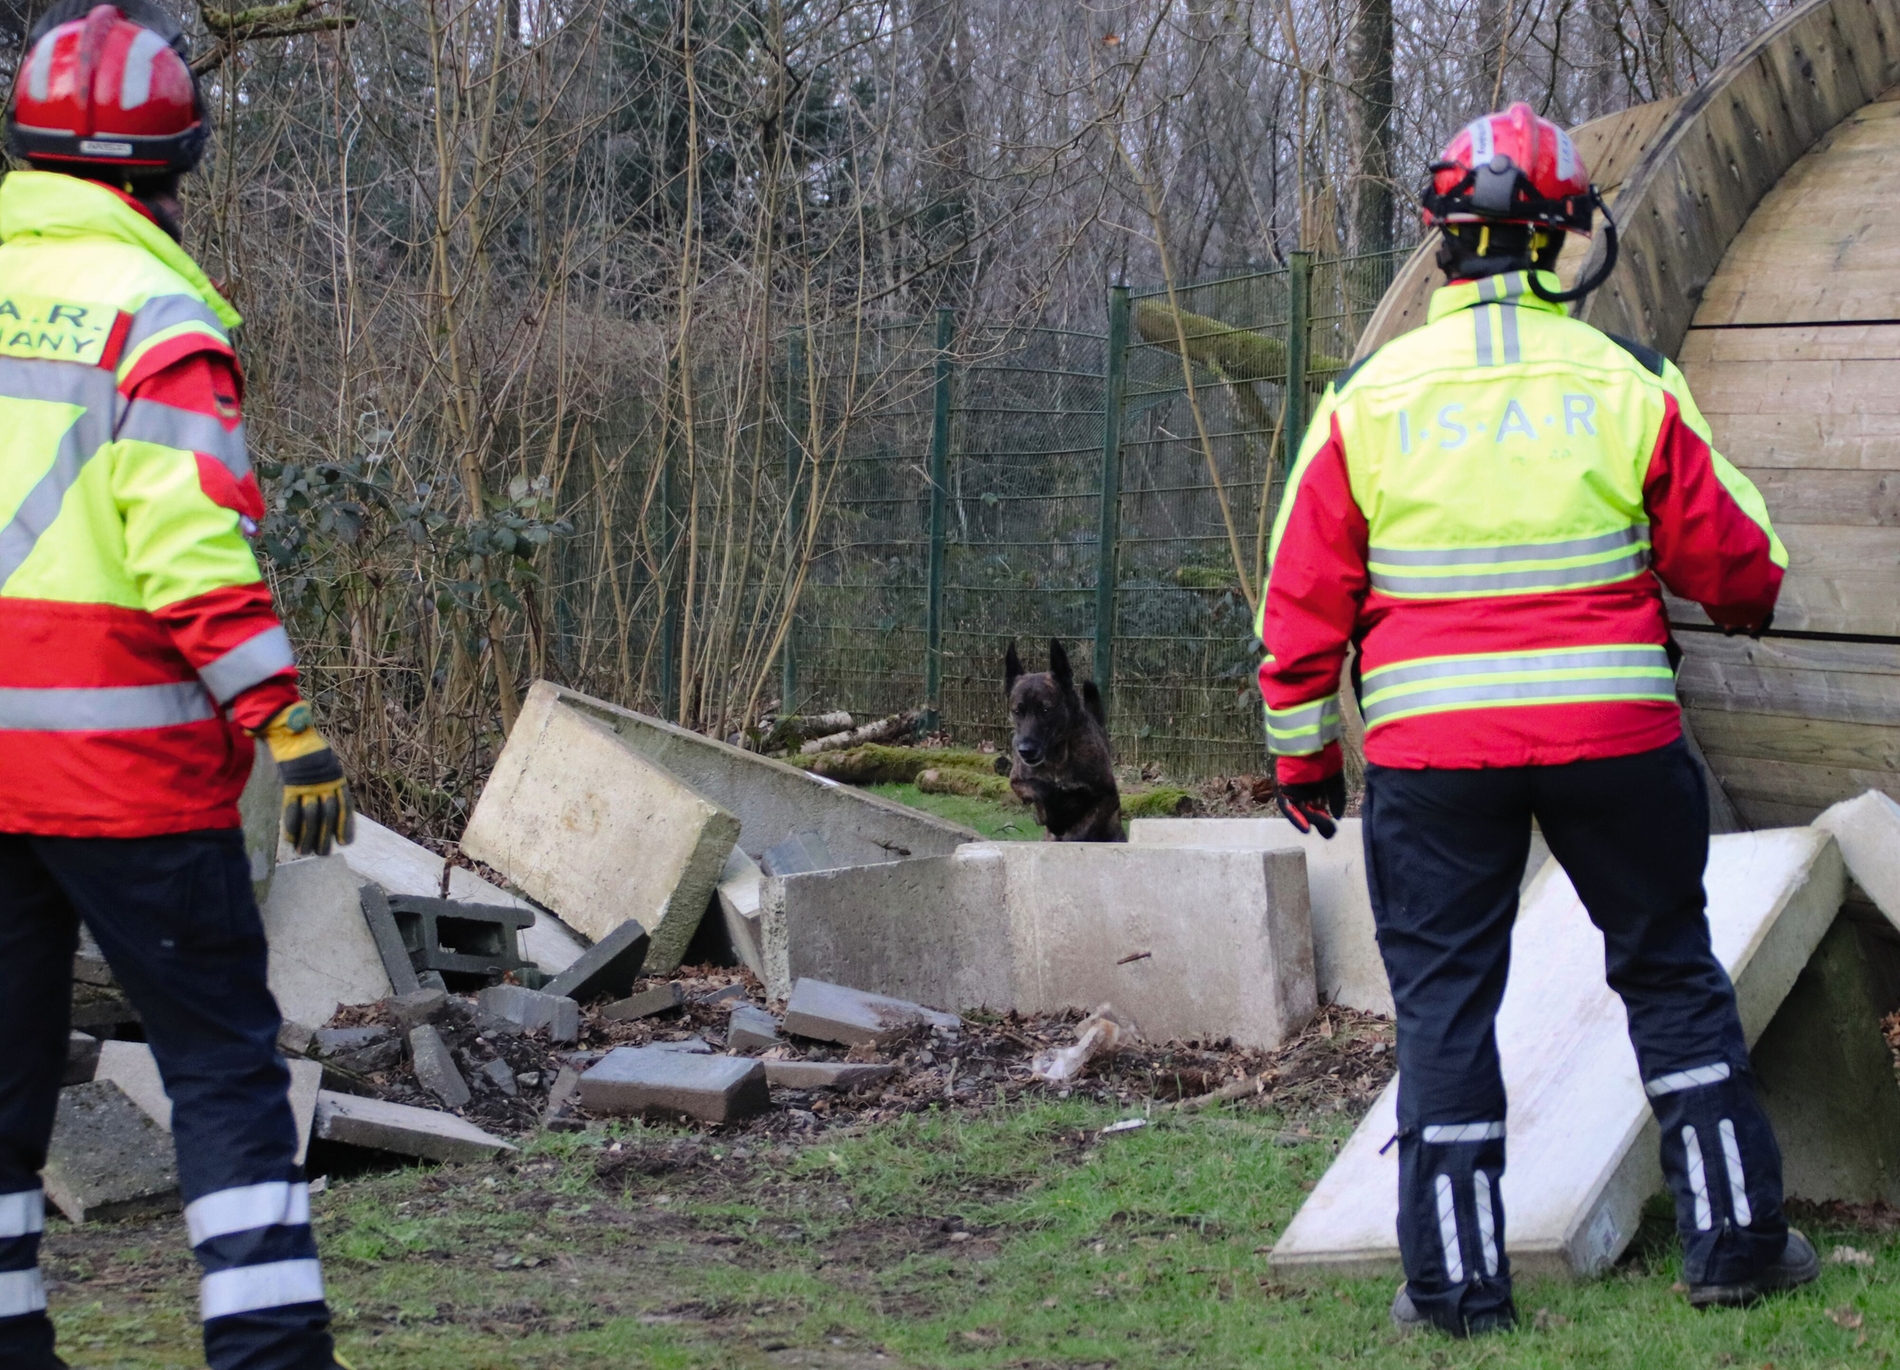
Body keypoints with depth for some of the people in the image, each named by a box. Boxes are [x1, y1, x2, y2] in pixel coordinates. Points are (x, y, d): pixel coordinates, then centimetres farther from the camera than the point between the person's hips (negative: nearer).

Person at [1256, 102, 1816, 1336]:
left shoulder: (1369, 399, -2)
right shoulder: (1628, 388, -4)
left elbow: (1303, 598, 2)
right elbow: (1738, 564, 4)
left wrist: (1302, 748, 13)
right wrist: (1747, 602, 28)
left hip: (1431, 741, 0)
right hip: (1613, 726, 0)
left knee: (1444, 999, 8)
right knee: (1671, 972, 14)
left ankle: (1455, 1279, 8)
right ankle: (1734, 1239, 18)